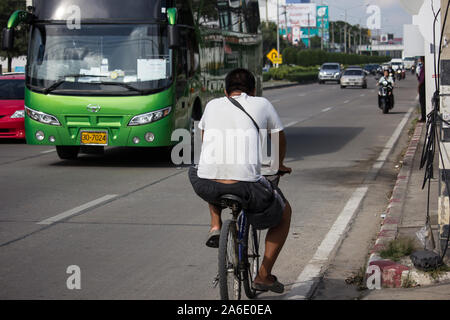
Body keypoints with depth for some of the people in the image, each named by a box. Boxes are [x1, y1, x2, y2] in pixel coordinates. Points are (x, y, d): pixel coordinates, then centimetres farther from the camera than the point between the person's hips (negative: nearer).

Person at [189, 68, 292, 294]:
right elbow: (279, 139, 29)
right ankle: (264, 275, 23)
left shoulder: (212, 105, 20)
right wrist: (280, 164, 50)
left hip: (207, 186, 3)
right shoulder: (262, 104, 14)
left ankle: (215, 226, 22)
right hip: (247, 186, -3)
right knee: (284, 213, 27)